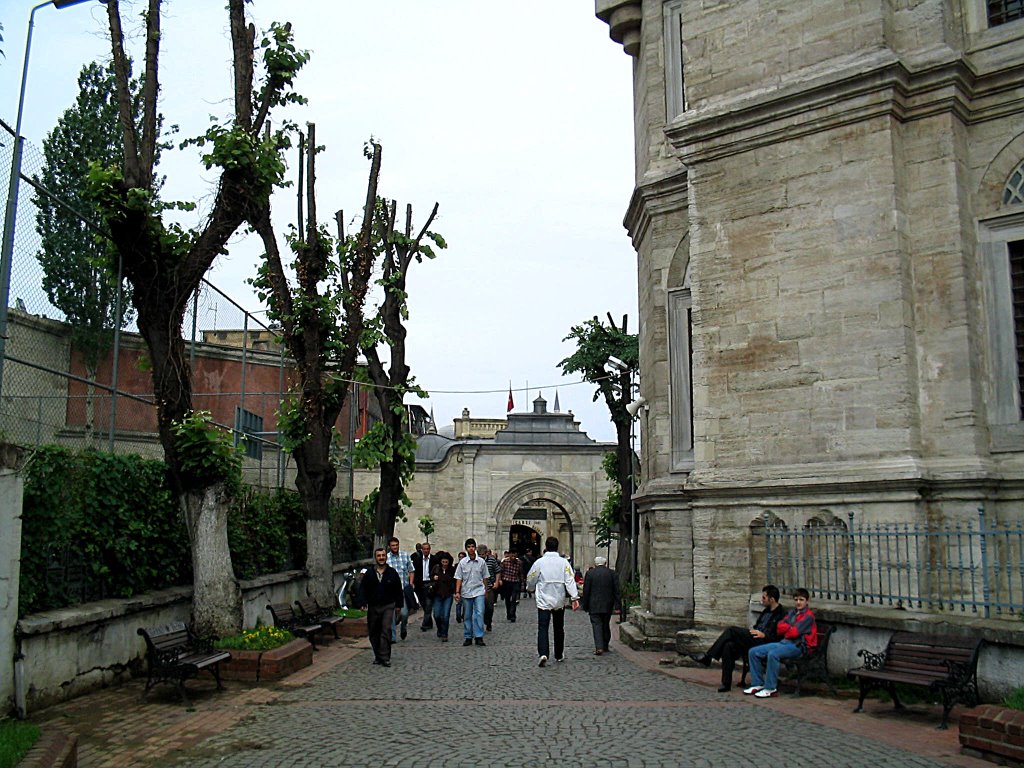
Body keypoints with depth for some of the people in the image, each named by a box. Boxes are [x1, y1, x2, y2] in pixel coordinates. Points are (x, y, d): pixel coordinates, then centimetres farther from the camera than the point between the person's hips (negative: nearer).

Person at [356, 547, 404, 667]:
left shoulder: (392, 573, 2)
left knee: (386, 631, -12)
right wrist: (363, 602, -9)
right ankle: (377, 656, 22)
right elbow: (362, 589, 4)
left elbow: (398, 590, 9)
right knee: (373, 632, 8)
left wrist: (398, 604, 8)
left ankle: (385, 657, -9)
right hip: (373, 607, 2)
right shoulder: (369, 574, 2)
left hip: (388, 606, -2)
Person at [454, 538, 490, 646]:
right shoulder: (462, 562, -1)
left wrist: (486, 590, 11)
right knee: (467, 616, 7)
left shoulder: (481, 561, 0)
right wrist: (457, 592, -4)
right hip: (466, 592, 1)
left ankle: (479, 637, -8)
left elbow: (485, 577, 8)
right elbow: (459, 578, 1)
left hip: (479, 592, -1)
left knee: (479, 614, -13)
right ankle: (468, 637, 17)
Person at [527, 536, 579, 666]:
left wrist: (533, 590, 24)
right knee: (559, 629, 16)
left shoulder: (539, 562, -6)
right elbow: (570, 580, -12)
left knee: (542, 628, -4)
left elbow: (530, 580, 3)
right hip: (559, 601, 2)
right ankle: (559, 655, 25)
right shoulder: (564, 562, -4)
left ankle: (543, 654, -22)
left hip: (543, 600, -2)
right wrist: (575, 597, -13)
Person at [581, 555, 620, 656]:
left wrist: (585, 606, 5)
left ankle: (599, 647, -15)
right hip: (608, 606, 2)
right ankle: (605, 646, 23)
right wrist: (617, 605, 4)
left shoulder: (589, 573, -4)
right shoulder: (612, 573, 1)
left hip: (594, 606, -2)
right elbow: (616, 590, 1)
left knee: (596, 625, -3)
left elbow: (586, 591, -2)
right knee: (606, 625, 15)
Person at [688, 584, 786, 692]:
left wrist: (764, 635, -22)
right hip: (753, 641, 8)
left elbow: (779, 636, -12)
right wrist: (749, 632, 11)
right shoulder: (766, 611, 24)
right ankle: (726, 683, -17)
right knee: (728, 645, -19)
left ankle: (708, 656, -13)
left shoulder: (781, 614, -4)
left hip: (763, 643, -8)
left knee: (732, 630, -20)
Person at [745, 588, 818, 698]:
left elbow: (794, 632, -15)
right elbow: (779, 628, 11)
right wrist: (791, 627, -5)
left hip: (797, 646, -8)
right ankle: (758, 684, 1)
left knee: (773, 654, -36)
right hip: (783, 643, 8)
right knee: (753, 652, -5)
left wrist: (785, 629, 4)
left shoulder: (808, 616, -4)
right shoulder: (792, 612, 20)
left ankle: (771, 688, -26)